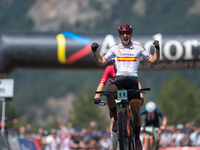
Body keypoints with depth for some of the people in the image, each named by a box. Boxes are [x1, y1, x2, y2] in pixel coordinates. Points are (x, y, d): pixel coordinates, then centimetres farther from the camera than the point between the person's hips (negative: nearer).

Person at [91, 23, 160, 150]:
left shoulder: (138, 48, 10)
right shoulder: (115, 48, 14)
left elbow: (154, 61, 10)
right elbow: (101, 62, 18)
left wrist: (157, 49, -6)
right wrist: (94, 51, 2)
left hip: (132, 81, 0)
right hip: (119, 80, 0)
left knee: (136, 111, -11)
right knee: (109, 92, -36)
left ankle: (137, 138, 11)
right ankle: (116, 119, -14)